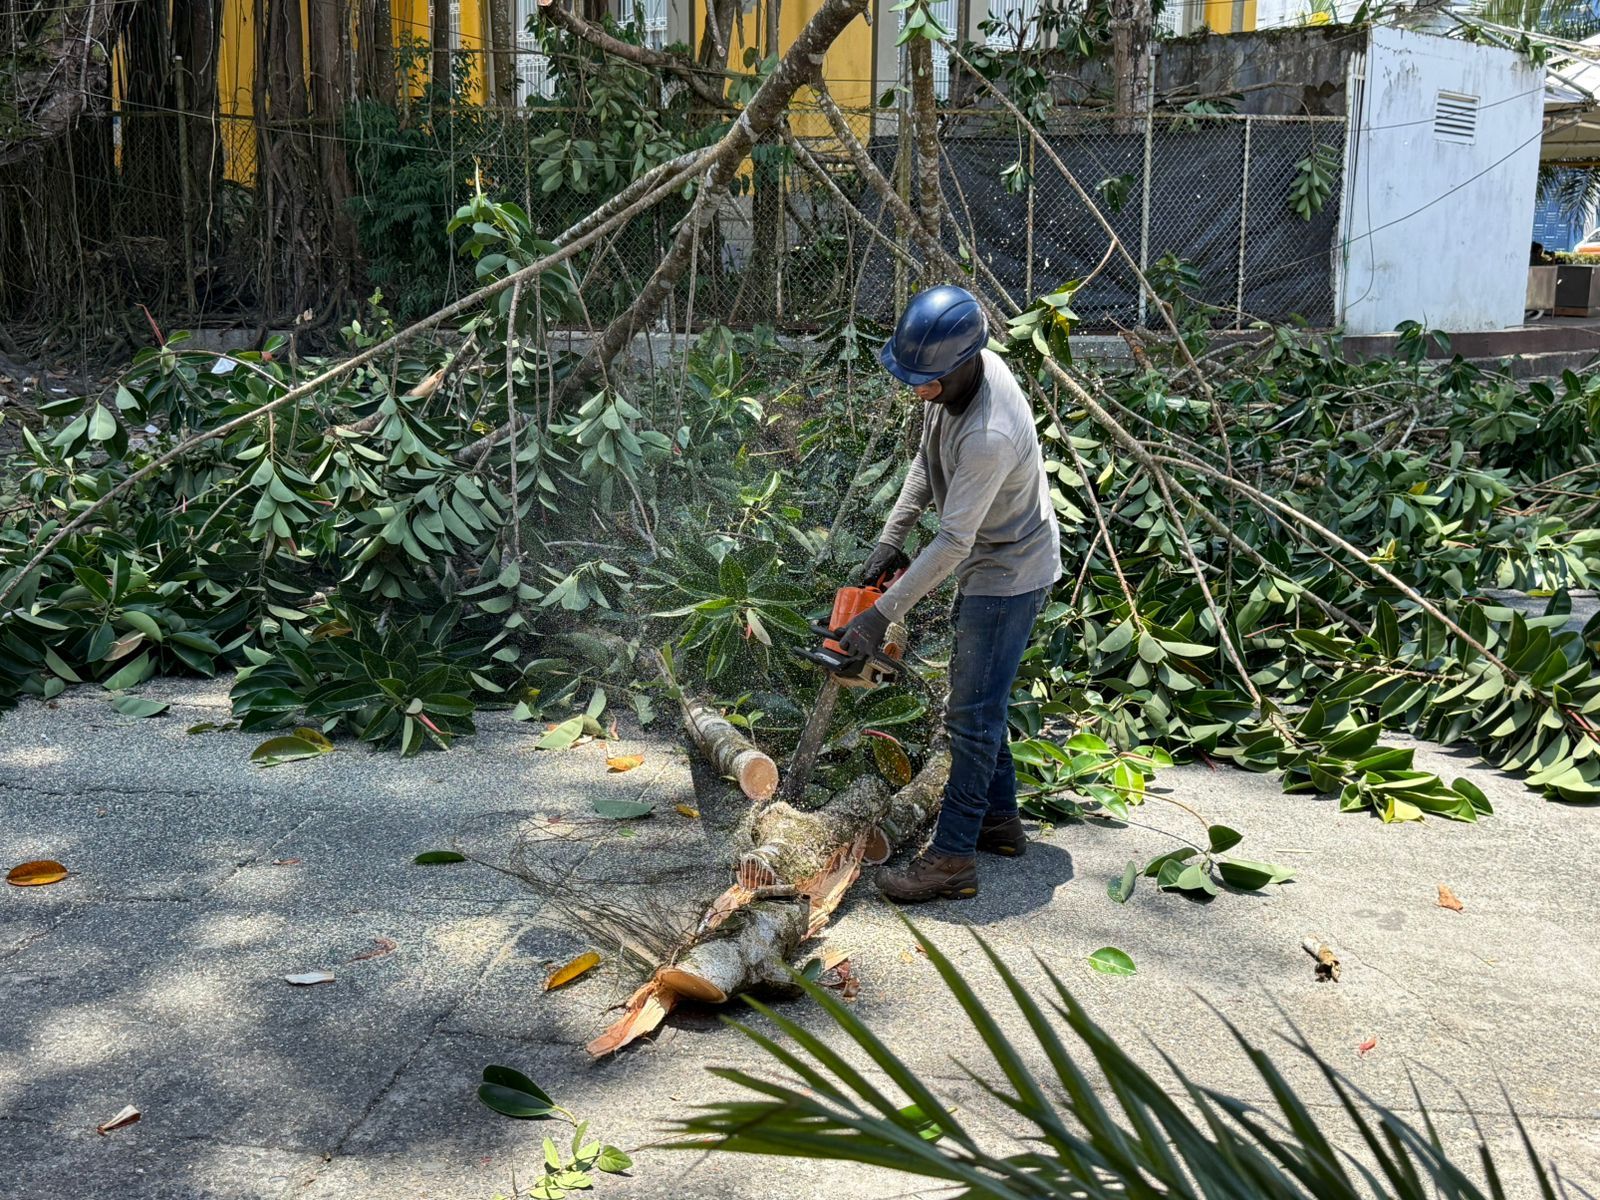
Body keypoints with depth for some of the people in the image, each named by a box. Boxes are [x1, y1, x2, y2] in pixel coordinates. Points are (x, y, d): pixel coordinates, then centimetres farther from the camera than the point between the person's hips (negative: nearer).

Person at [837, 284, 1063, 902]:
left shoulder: (989, 435, -36)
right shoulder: (956, 373, -8)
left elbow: (952, 543, -30)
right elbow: (927, 460, 7)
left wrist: (882, 614, -25)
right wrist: (890, 537, 0)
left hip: (1010, 574, -10)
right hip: (984, 565, 10)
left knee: (973, 713, -6)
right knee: (975, 694, 19)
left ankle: (952, 858, 2)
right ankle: (1000, 818, 32)